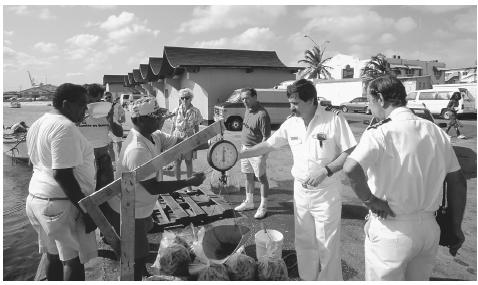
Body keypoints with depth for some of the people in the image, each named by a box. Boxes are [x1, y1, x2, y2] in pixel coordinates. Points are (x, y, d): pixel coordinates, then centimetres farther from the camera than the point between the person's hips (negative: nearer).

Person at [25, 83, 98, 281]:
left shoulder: (37, 124, 12)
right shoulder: (64, 127, -19)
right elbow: (62, 174, -24)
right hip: (62, 203, -10)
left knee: (53, 255, 19)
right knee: (73, 259, 1)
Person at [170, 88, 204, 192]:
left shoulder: (195, 111, -1)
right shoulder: (177, 110, 2)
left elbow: (196, 128, 3)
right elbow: (173, 126, 8)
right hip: (177, 138, 1)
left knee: (189, 162, 5)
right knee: (177, 162, 4)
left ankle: (189, 185, 16)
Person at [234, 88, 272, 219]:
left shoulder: (262, 114, -21)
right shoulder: (247, 110, 7)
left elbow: (266, 137, -20)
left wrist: (261, 154, -21)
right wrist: (244, 147, 17)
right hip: (245, 148, 9)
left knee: (261, 178, 4)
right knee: (248, 176, 17)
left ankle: (263, 207, 17)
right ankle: (249, 202, 32)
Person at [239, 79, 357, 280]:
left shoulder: (334, 118, -14)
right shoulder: (291, 123, 0)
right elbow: (267, 145, 7)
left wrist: (326, 170, -24)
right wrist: (238, 155, 2)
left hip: (326, 192, -5)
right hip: (300, 191, 5)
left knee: (327, 246, 6)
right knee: (304, 243, 17)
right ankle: (307, 279, 37)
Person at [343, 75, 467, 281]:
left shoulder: (380, 132, -18)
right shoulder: (436, 131, 2)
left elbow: (351, 168, -36)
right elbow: (458, 181, 8)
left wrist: (369, 200, -19)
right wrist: (456, 227, 17)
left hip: (390, 230, -6)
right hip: (430, 228, 6)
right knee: (419, 280, 25)